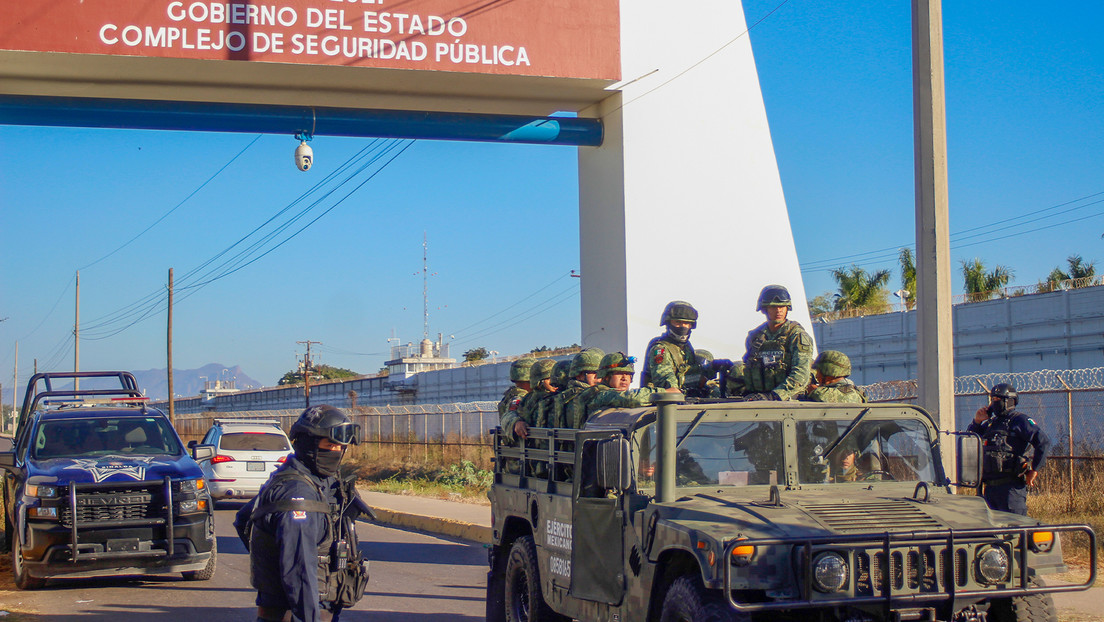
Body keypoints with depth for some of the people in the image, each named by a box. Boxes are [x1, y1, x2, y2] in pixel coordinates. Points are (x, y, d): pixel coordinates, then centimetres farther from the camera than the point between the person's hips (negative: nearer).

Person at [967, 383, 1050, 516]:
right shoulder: (990, 423, 19)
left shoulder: (1019, 420, -3)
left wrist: (1034, 470, -12)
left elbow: (1043, 442, -11)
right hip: (989, 487, 7)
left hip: (1011, 486, -7)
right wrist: (977, 422, 8)